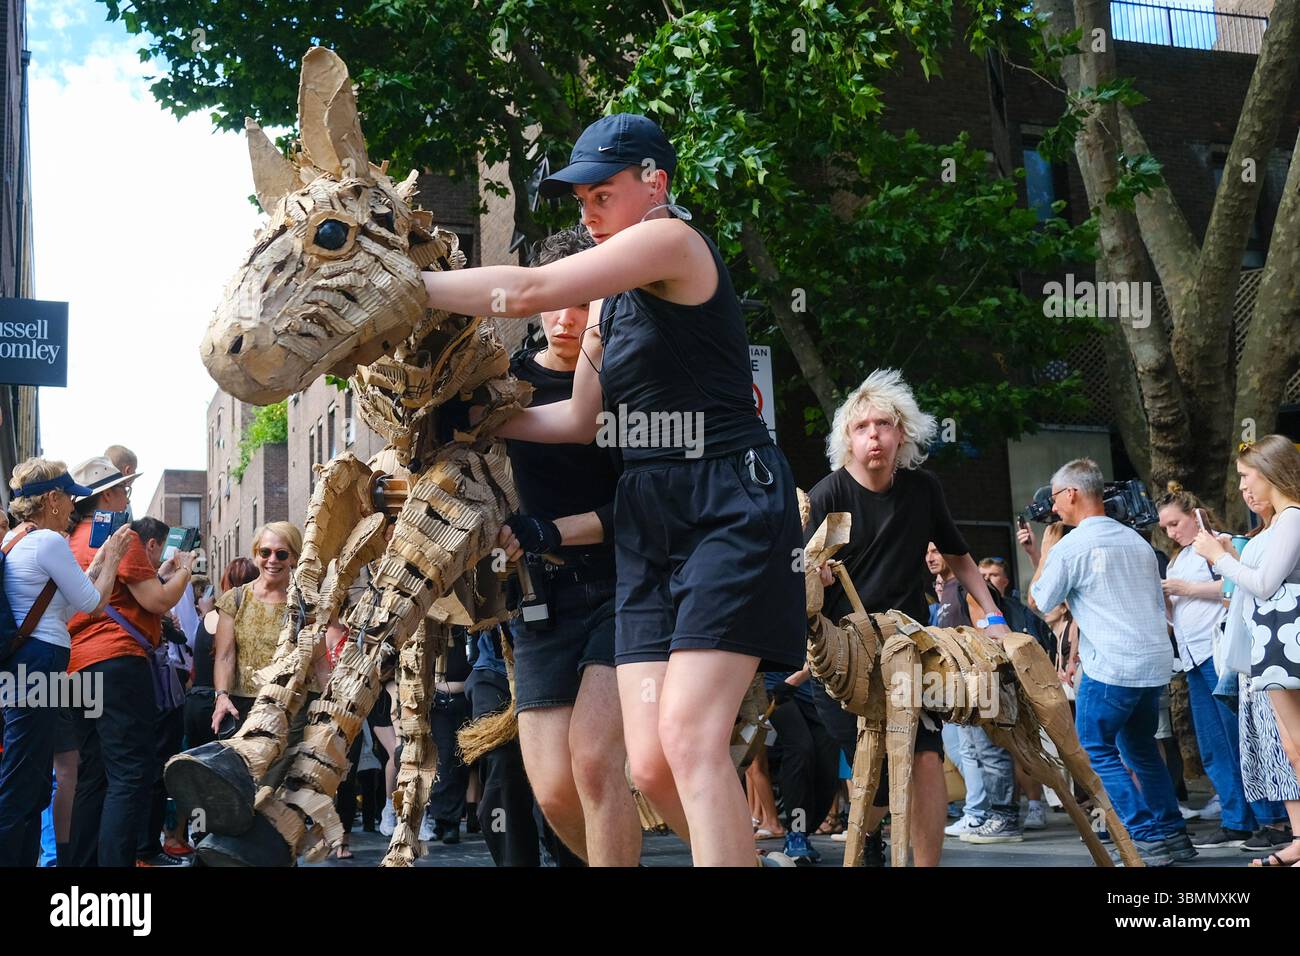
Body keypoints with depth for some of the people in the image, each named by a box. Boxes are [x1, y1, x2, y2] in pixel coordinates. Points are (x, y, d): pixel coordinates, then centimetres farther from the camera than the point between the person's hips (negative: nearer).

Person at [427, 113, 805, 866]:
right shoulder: (610, 296, 19)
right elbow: (581, 420, 24)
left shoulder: (674, 240, -7)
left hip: (732, 508, -8)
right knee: (651, 763, 0)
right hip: (649, 519, 8)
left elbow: (529, 291, -15)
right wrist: (474, 421, 20)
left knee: (690, 740, -18)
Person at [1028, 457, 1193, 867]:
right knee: (1140, 746, 20)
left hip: (1112, 666, -8)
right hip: (1156, 661, 8)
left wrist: (1046, 550, 14)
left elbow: (1038, 601, 4)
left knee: (1095, 748, 2)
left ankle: (1147, 837, -5)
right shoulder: (1137, 541, 14)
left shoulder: (1071, 546, -8)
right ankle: (1172, 833, 18)